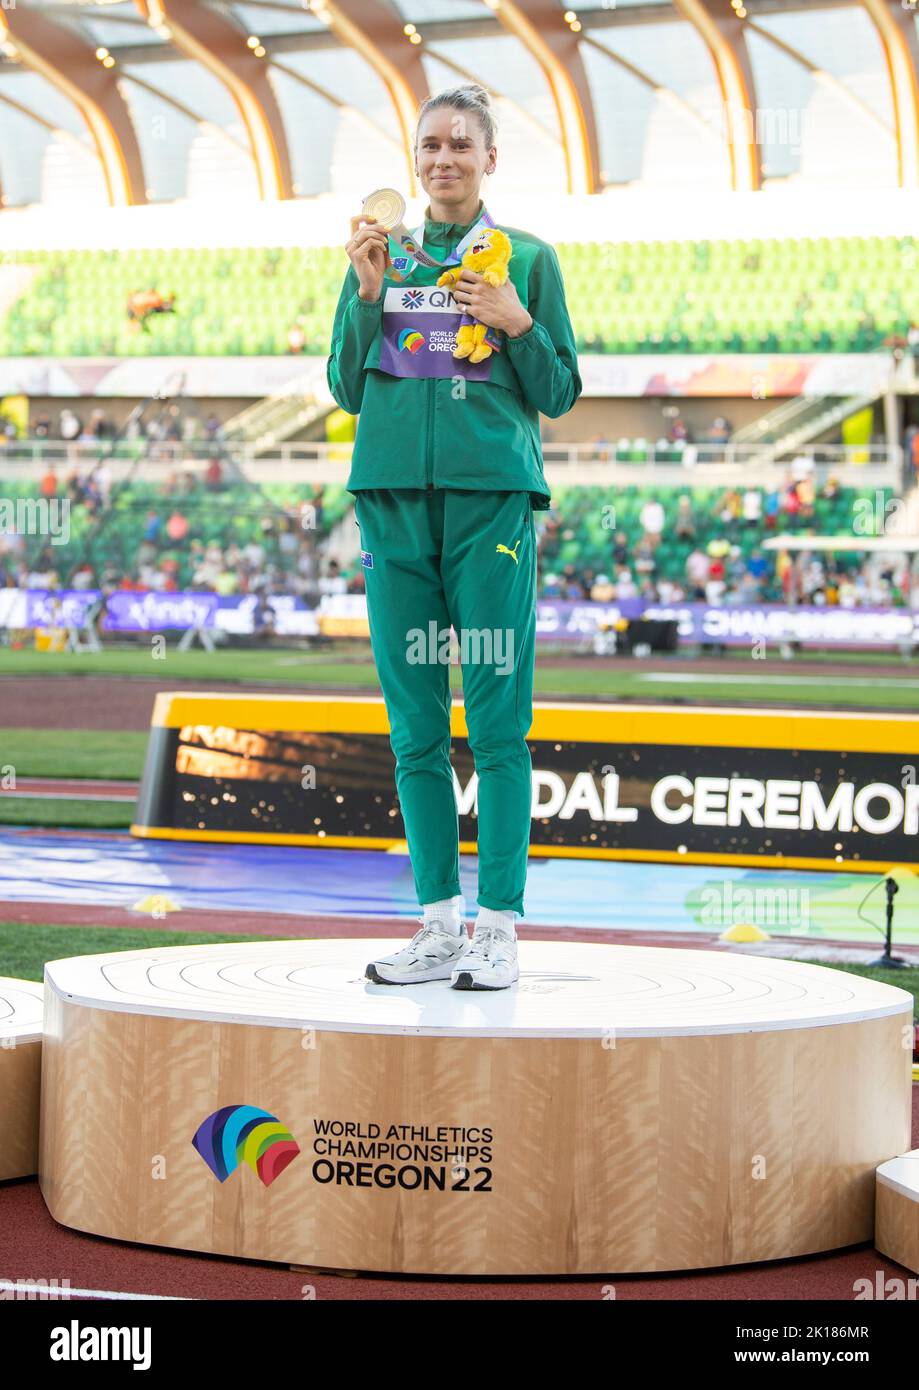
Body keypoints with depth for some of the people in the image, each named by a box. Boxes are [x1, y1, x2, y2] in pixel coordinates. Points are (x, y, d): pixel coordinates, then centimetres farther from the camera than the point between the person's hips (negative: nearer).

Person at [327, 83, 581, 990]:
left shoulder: (527, 259, 8)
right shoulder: (381, 256, 14)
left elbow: (559, 396, 9)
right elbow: (347, 390, 11)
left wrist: (518, 324, -8)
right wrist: (369, 295, -2)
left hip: (493, 490, -3)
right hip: (395, 490, 3)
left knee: (496, 719, -5)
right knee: (414, 723, 4)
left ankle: (498, 926, -2)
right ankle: (439, 923, 10)